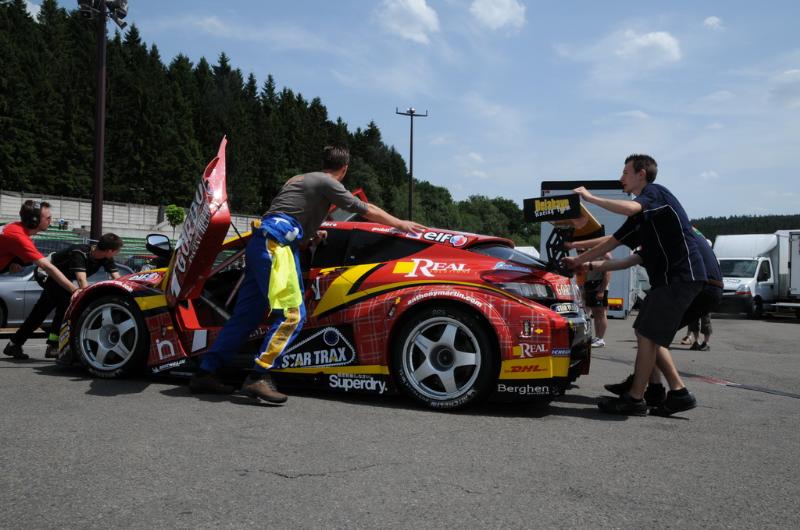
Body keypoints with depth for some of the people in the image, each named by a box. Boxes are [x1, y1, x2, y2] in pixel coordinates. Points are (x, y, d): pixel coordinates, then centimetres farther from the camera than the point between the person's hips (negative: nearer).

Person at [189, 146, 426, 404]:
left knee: (246, 315, 9)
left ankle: (205, 374, 10)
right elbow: (366, 210, 5)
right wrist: (401, 224, 15)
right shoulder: (327, 183, 2)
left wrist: (312, 233, 51)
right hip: (275, 244, -9)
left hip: (260, 244, 9)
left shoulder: (301, 179, 27)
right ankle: (258, 377, -19)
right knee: (292, 315, -14)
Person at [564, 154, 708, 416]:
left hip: (681, 277, -10)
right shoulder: (642, 214, 21)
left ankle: (635, 399, 1)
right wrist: (580, 261, 24)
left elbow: (630, 208, -31)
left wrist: (590, 197, -21)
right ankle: (678, 393, 14)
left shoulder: (655, 192, -8)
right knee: (648, 337, 10)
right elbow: (613, 241, 25)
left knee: (647, 336, -7)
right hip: (667, 278, 10)